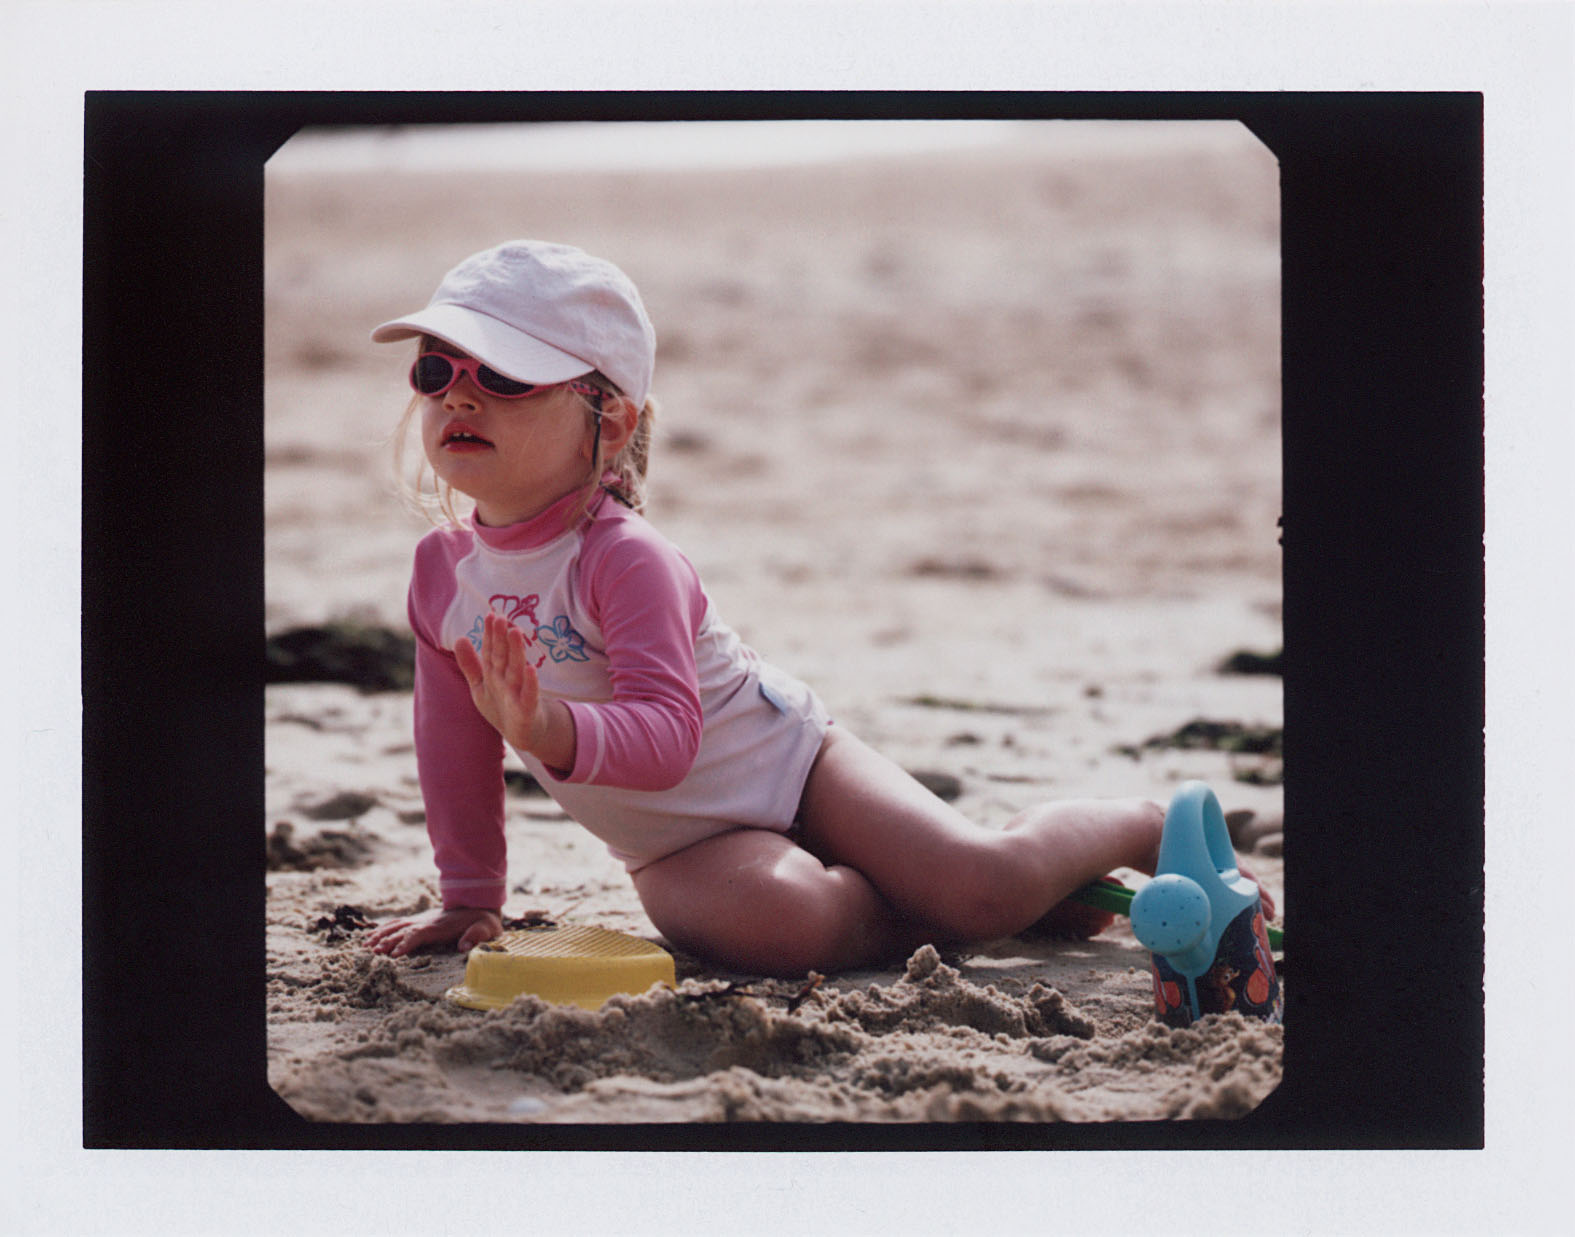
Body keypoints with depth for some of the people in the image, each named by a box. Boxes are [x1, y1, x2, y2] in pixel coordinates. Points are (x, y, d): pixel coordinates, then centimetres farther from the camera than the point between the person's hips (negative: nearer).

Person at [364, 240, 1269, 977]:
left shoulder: (624, 559, -22)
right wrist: (470, 897, 14)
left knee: (987, 881, -20)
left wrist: (555, 734, -48)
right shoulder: (442, 569, -1)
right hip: (686, 845, 4)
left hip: (784, 761, -4)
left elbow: (666, 732, -30)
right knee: (765, 919, -34)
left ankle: (1153, 826, 13)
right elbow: (454, 743, 11)